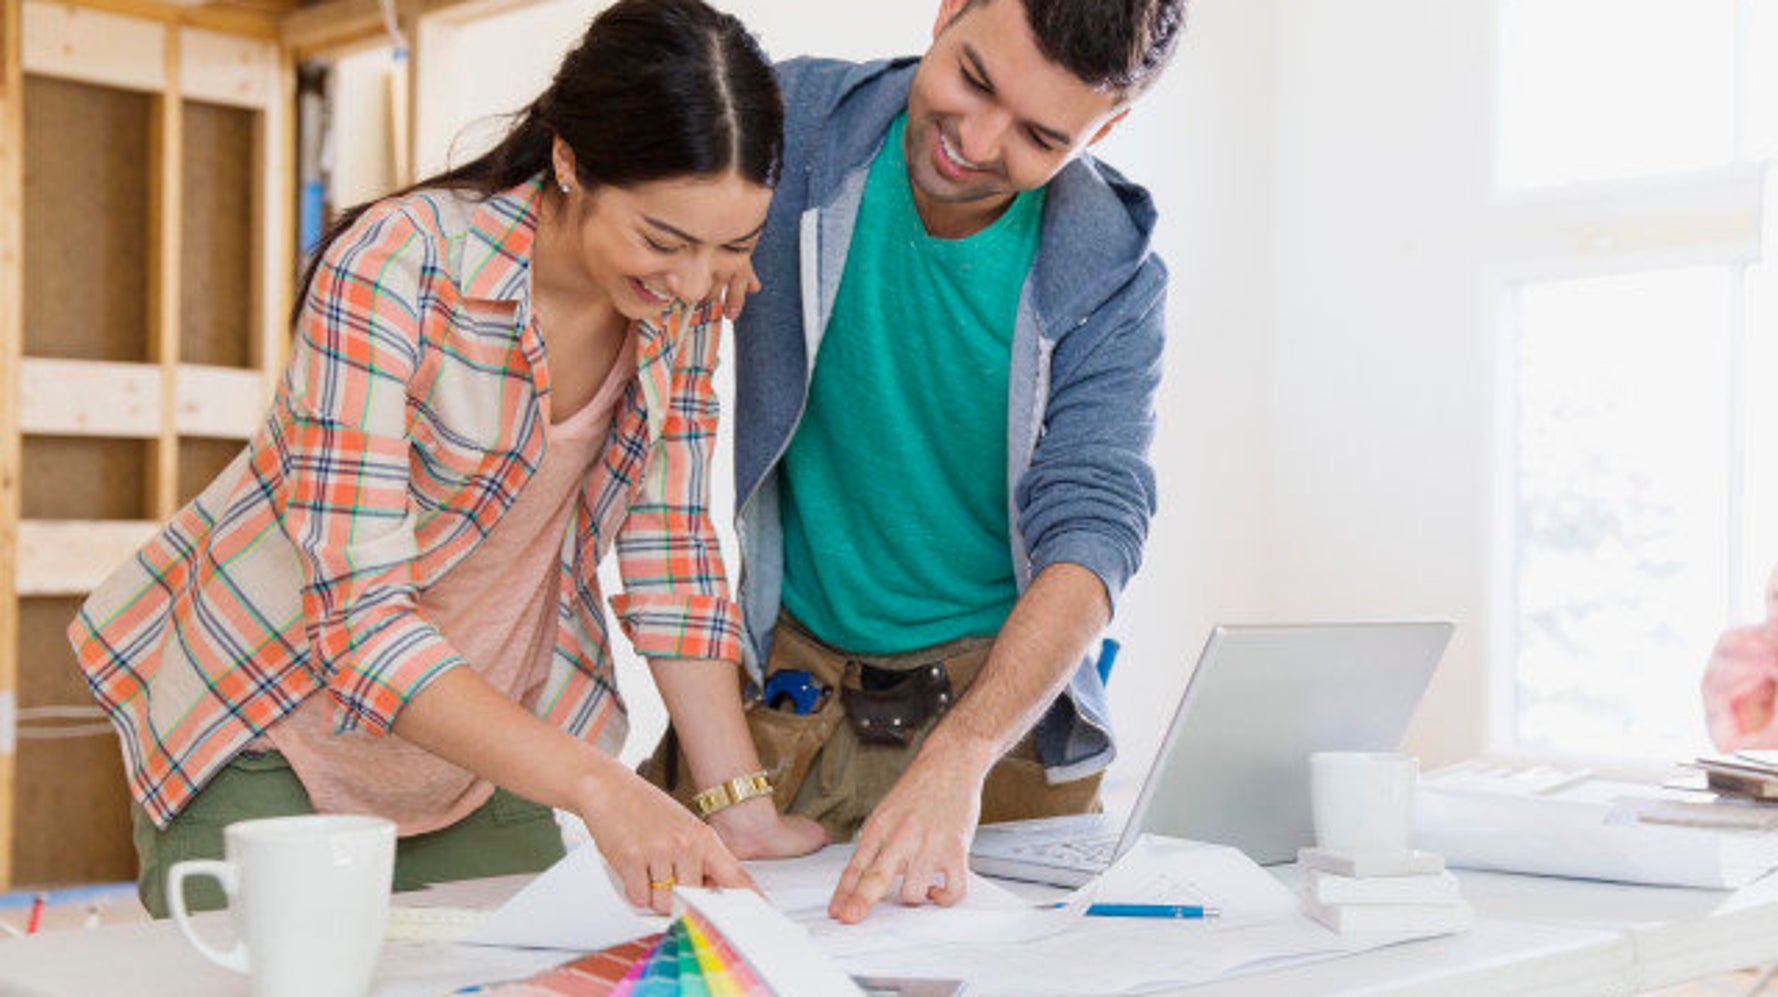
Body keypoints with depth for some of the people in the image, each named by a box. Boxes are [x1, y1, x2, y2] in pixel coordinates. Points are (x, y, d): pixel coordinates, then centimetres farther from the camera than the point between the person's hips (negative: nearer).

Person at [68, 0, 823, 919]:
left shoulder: (684, 299, -12)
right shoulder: (395, 268, -29)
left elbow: (667, 553, -5)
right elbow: (358, 616, -34)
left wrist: (741, 808, -11)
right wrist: (596, 788, -44)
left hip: (482, 744, 5)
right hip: (263, 723, -4)